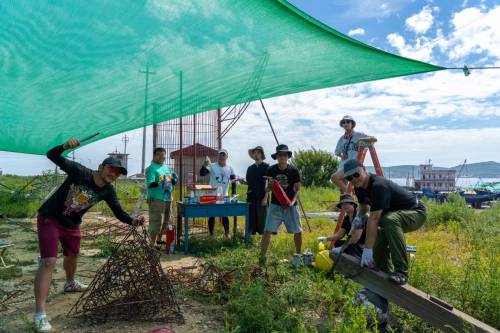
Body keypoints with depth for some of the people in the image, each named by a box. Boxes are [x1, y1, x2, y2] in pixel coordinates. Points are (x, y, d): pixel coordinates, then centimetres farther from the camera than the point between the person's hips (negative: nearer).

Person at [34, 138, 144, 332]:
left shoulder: (108, 191, -11)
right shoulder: (79, 172, -24)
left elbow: (118, 212, -8)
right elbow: (52, 156, -26)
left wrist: (132, 221, -27)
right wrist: (65, 146, -46)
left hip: (72, 225, 6)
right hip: (50, 219, -6)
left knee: (72, 255, 26)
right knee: (49, 261, -16)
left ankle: (70, 283, 58)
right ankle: (40, 316, -15)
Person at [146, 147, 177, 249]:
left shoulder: (167, 168, 15)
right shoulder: (152, 168, -8)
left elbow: (172, 182, 21)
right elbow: (149, 184, -18)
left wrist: (174, 179, -1)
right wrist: (159, 184, -35)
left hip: (168, 198, 8)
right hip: (156, 198, -8)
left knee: (165, 221, 16)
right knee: (156, 221, -9)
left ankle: (159, 239, 31)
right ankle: (153, 243, -1)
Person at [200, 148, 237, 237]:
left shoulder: (230, 168, 1)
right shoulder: (212, 166, -6)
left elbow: (233, 181, 0)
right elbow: (202, 174, -16)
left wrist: (233, 193, -12)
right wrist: (204, 166, -36)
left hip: (224, 196, 2)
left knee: (225, 215, 8)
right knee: (212, 216, 5)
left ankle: (227, 233, 22)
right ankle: (211, 234, 15)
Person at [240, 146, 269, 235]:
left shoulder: (266, 167, -1)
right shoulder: (250, 168, 14)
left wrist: (265, 198, -12)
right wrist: (243, 182, -2)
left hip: (261, 198, -5)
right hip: (251, 197, 5)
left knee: (262, 218, -2)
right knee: (251, 219, 7)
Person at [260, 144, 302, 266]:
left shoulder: (294, 170, -1)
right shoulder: (271, 170, 0)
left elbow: (298, 189, 2)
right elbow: (267, 188, 5)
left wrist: (293, 201, -14)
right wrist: (268, 188, -19)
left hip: (291, 206, 1)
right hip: (275, 206, 0)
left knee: (298, 231, 6)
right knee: (267, 230, -8)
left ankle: (298, 256, 28)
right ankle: (262, 258, 2)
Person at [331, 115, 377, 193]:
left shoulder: (358, 135, 0)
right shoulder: (342, 139, 14)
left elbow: (374, 139, -9)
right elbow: (337, 152, 26)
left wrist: (360, 139, -21)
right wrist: (341, 156, 4)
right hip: (343, 165, 6)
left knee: (334, 177, -26)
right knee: (342, 189, 2)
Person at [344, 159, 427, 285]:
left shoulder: (378, 186, -32)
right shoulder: (359, 186, -3)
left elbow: (374, 219, -35)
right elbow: (364, 204, 17)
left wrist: (367, 250, -33)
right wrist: (358, 217, -6)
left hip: (416, 213, -9)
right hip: (394, 214, 9)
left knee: (390, 219, -40)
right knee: (378, 249, 0)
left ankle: (401, 272, -36)